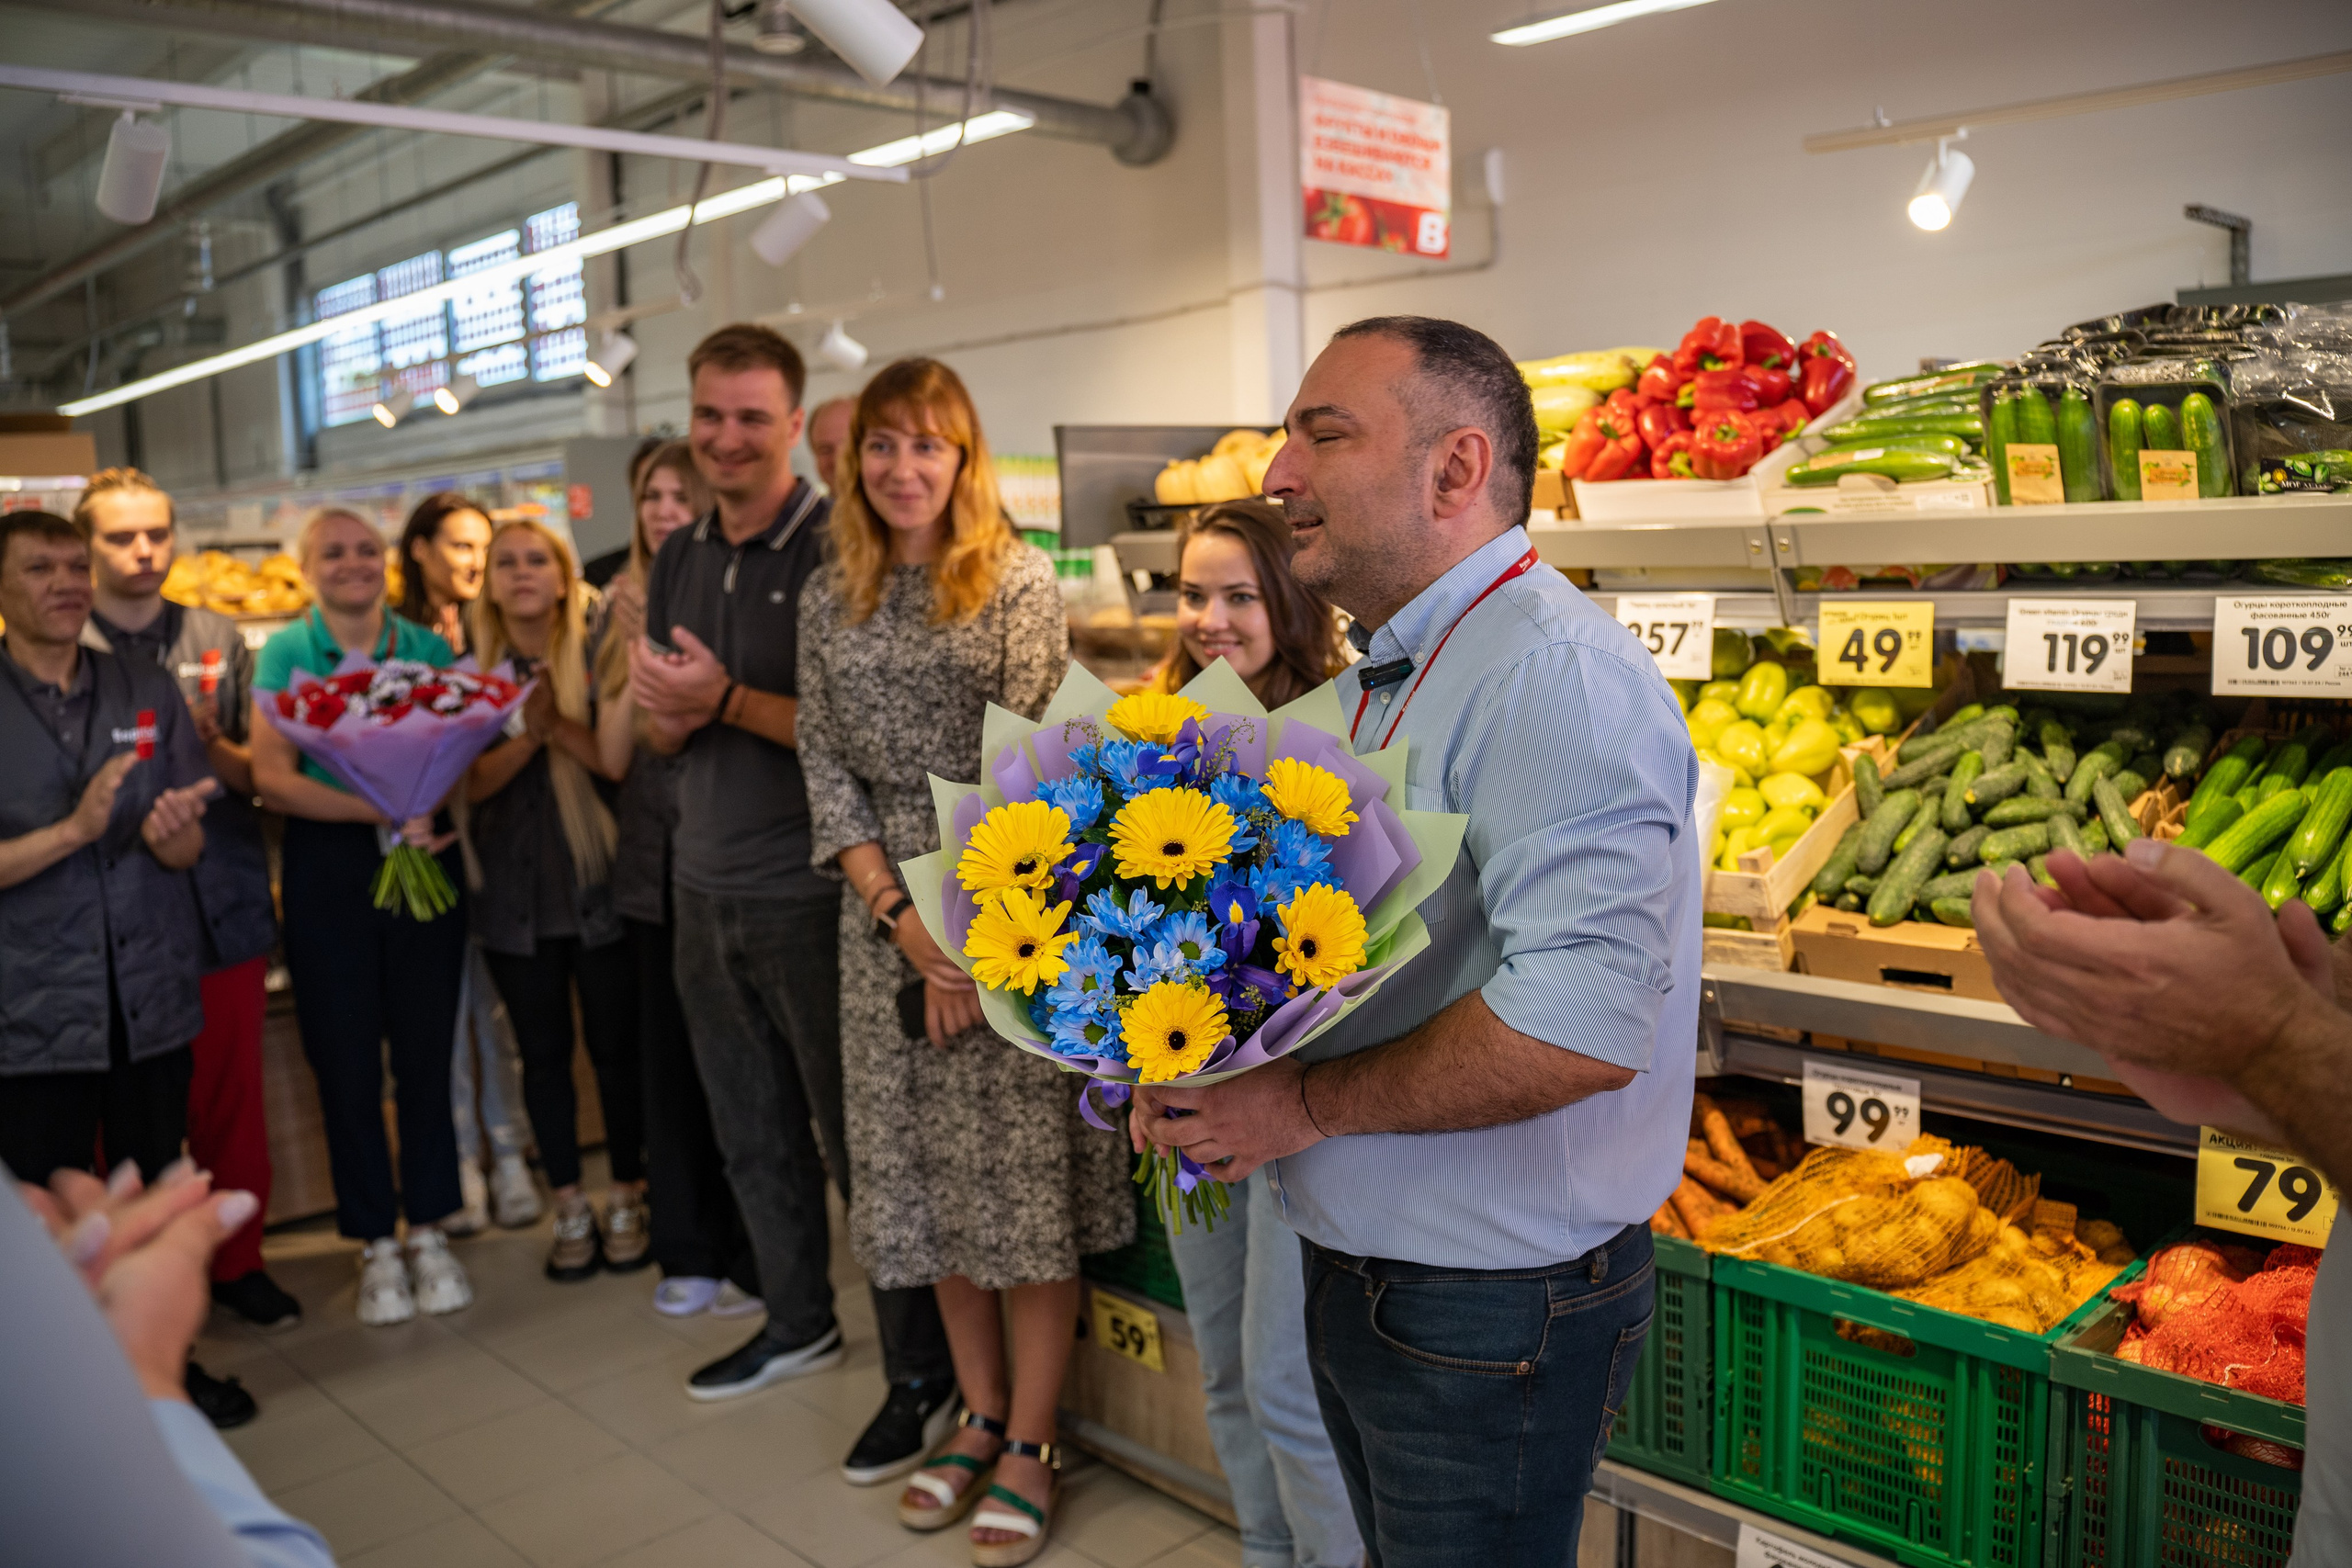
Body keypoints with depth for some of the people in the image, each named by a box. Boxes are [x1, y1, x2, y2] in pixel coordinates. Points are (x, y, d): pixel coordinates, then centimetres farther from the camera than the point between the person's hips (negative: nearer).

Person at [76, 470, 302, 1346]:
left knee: (234, 1101, 12)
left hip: (226, 907, 3)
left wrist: (211, 746, -11)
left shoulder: (219, 640, 8)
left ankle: (236, 1261, 30)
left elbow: (261, 771, 8)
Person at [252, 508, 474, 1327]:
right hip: (328, 870, -1)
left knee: (426, 1052, 5)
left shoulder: (428, 647, 6)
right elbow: (273, 777, -9)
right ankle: (376, 1243, 17)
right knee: (346, 1063, 4)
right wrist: (383, 810, -21)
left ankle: (429, 1230, 19)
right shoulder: (284, 653, 0)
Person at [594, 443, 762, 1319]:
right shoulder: (624, 613, 8)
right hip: (653, 865, 5)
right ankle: (687, 1253, 25)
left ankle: (753, 1257, 16)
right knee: (668, 1060, 11)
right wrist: (642, 657, -9)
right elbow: (614, 755, 2)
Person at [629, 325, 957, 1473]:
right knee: (752, 1131, 19)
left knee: (859, 1138, 1)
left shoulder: (834, 551, -12)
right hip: (707, 888, 8)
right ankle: (798, 1323, 37)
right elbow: (660, 730, 16)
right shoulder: (680, 560, 11)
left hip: (809, 894, -7)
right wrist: (667, 709, -6)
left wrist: (728, 701, -21)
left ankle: (921, 1374, 15)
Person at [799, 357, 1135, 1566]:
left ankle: (1030, 1444, 15)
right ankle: (980, 1415, 27)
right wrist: (898, 912, -7)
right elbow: (825, 763, 5)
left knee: (1025, 1167, 1)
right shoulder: (828, 599, 8)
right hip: (887, 905, 5)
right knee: (925, 1170, 11)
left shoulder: (1019, 580, -5)